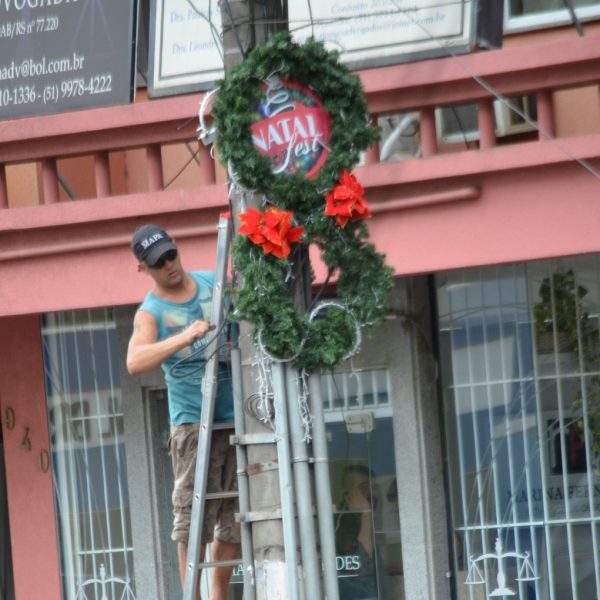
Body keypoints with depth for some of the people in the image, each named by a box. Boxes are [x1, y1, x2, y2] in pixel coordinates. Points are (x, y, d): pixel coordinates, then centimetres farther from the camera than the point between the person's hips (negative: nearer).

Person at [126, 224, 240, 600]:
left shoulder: (215, 281, 8)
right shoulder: (151, 312, -6)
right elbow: (135, 362, -24)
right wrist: (184, 338, -35)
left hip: (238, 416, 4)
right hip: (195, 421, -4)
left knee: (236, 516, 7)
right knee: (194, 515, -8)